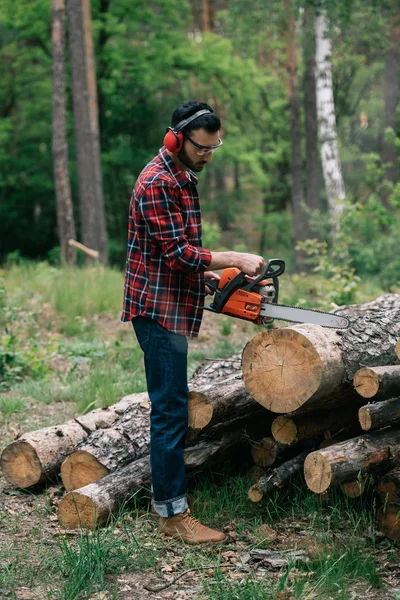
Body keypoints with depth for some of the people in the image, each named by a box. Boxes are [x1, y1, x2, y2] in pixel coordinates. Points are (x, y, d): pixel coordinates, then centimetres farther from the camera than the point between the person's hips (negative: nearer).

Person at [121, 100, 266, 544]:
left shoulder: (181, 179, 16)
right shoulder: (158, 183, -17)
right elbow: (177, 252, -22)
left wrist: (210, 276, 10)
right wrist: (236, 260, -18)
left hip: (171, 307, 10)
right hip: (158, 308, -10)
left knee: (170, 406, 14)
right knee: (171, 409, -7)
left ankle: (165, 497, 23)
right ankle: (174, 513, -1)